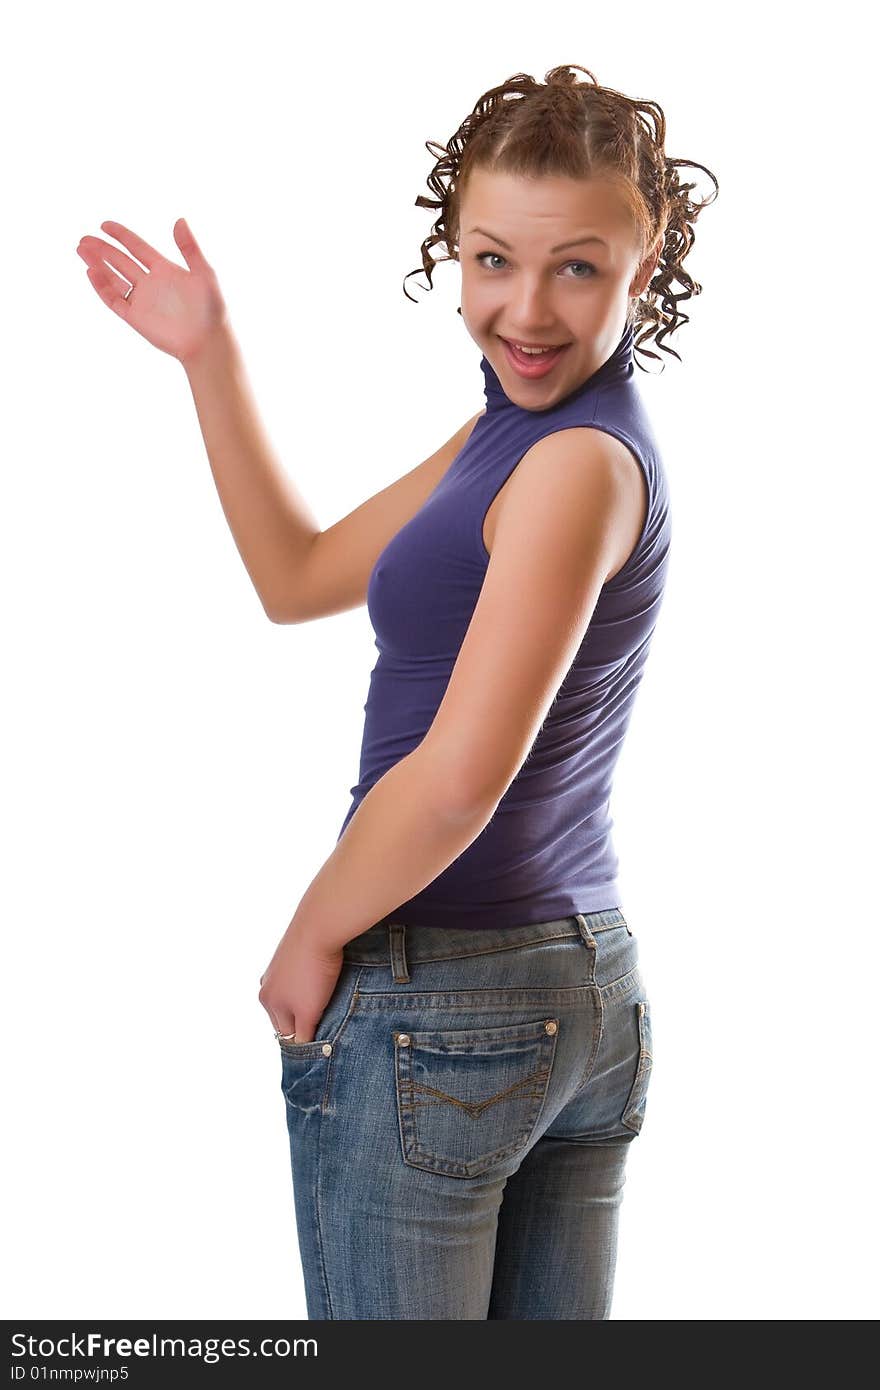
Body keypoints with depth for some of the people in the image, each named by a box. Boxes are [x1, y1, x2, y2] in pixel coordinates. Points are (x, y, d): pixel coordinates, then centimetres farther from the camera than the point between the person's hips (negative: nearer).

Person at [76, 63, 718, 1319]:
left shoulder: (580, 461, -19)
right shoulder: (513, 431, 11)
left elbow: (461, 774, -25)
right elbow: (301, 579, 17)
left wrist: (313, 937, -11)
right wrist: (209, 360, 14)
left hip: (436, 1001, -9)